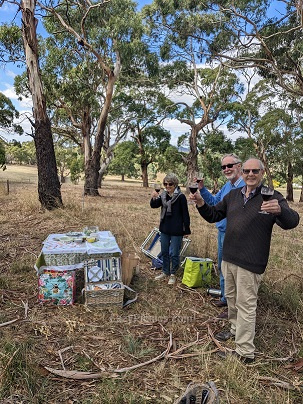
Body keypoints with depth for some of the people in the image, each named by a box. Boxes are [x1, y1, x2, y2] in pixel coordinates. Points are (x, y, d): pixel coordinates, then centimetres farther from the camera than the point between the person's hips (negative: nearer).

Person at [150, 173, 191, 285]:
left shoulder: (181, 197, -12)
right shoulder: (163, 195, 5)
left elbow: (185, 214, -10)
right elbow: (154, 205, -1)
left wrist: (187, 230, -9)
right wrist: (154, 198, -23)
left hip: (176, 231, -6)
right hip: (164, 229, 6)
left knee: (174, 254, 4)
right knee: (164, 252, 16)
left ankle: (173, 275, 20)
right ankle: (165, 272, 32)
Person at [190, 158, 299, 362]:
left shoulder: (272, 197, -9)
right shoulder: (233, 195, 8)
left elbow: (291, 222, -20)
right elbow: (214, 215, 13)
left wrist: (280, 210, -43)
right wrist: (201, 204, -7)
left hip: (250, 263, -6)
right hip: (229, 258, 7)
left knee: (245, 304, 2)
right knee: (231, 297, 22)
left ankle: (245, 352, 15)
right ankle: (236, 329, 45)